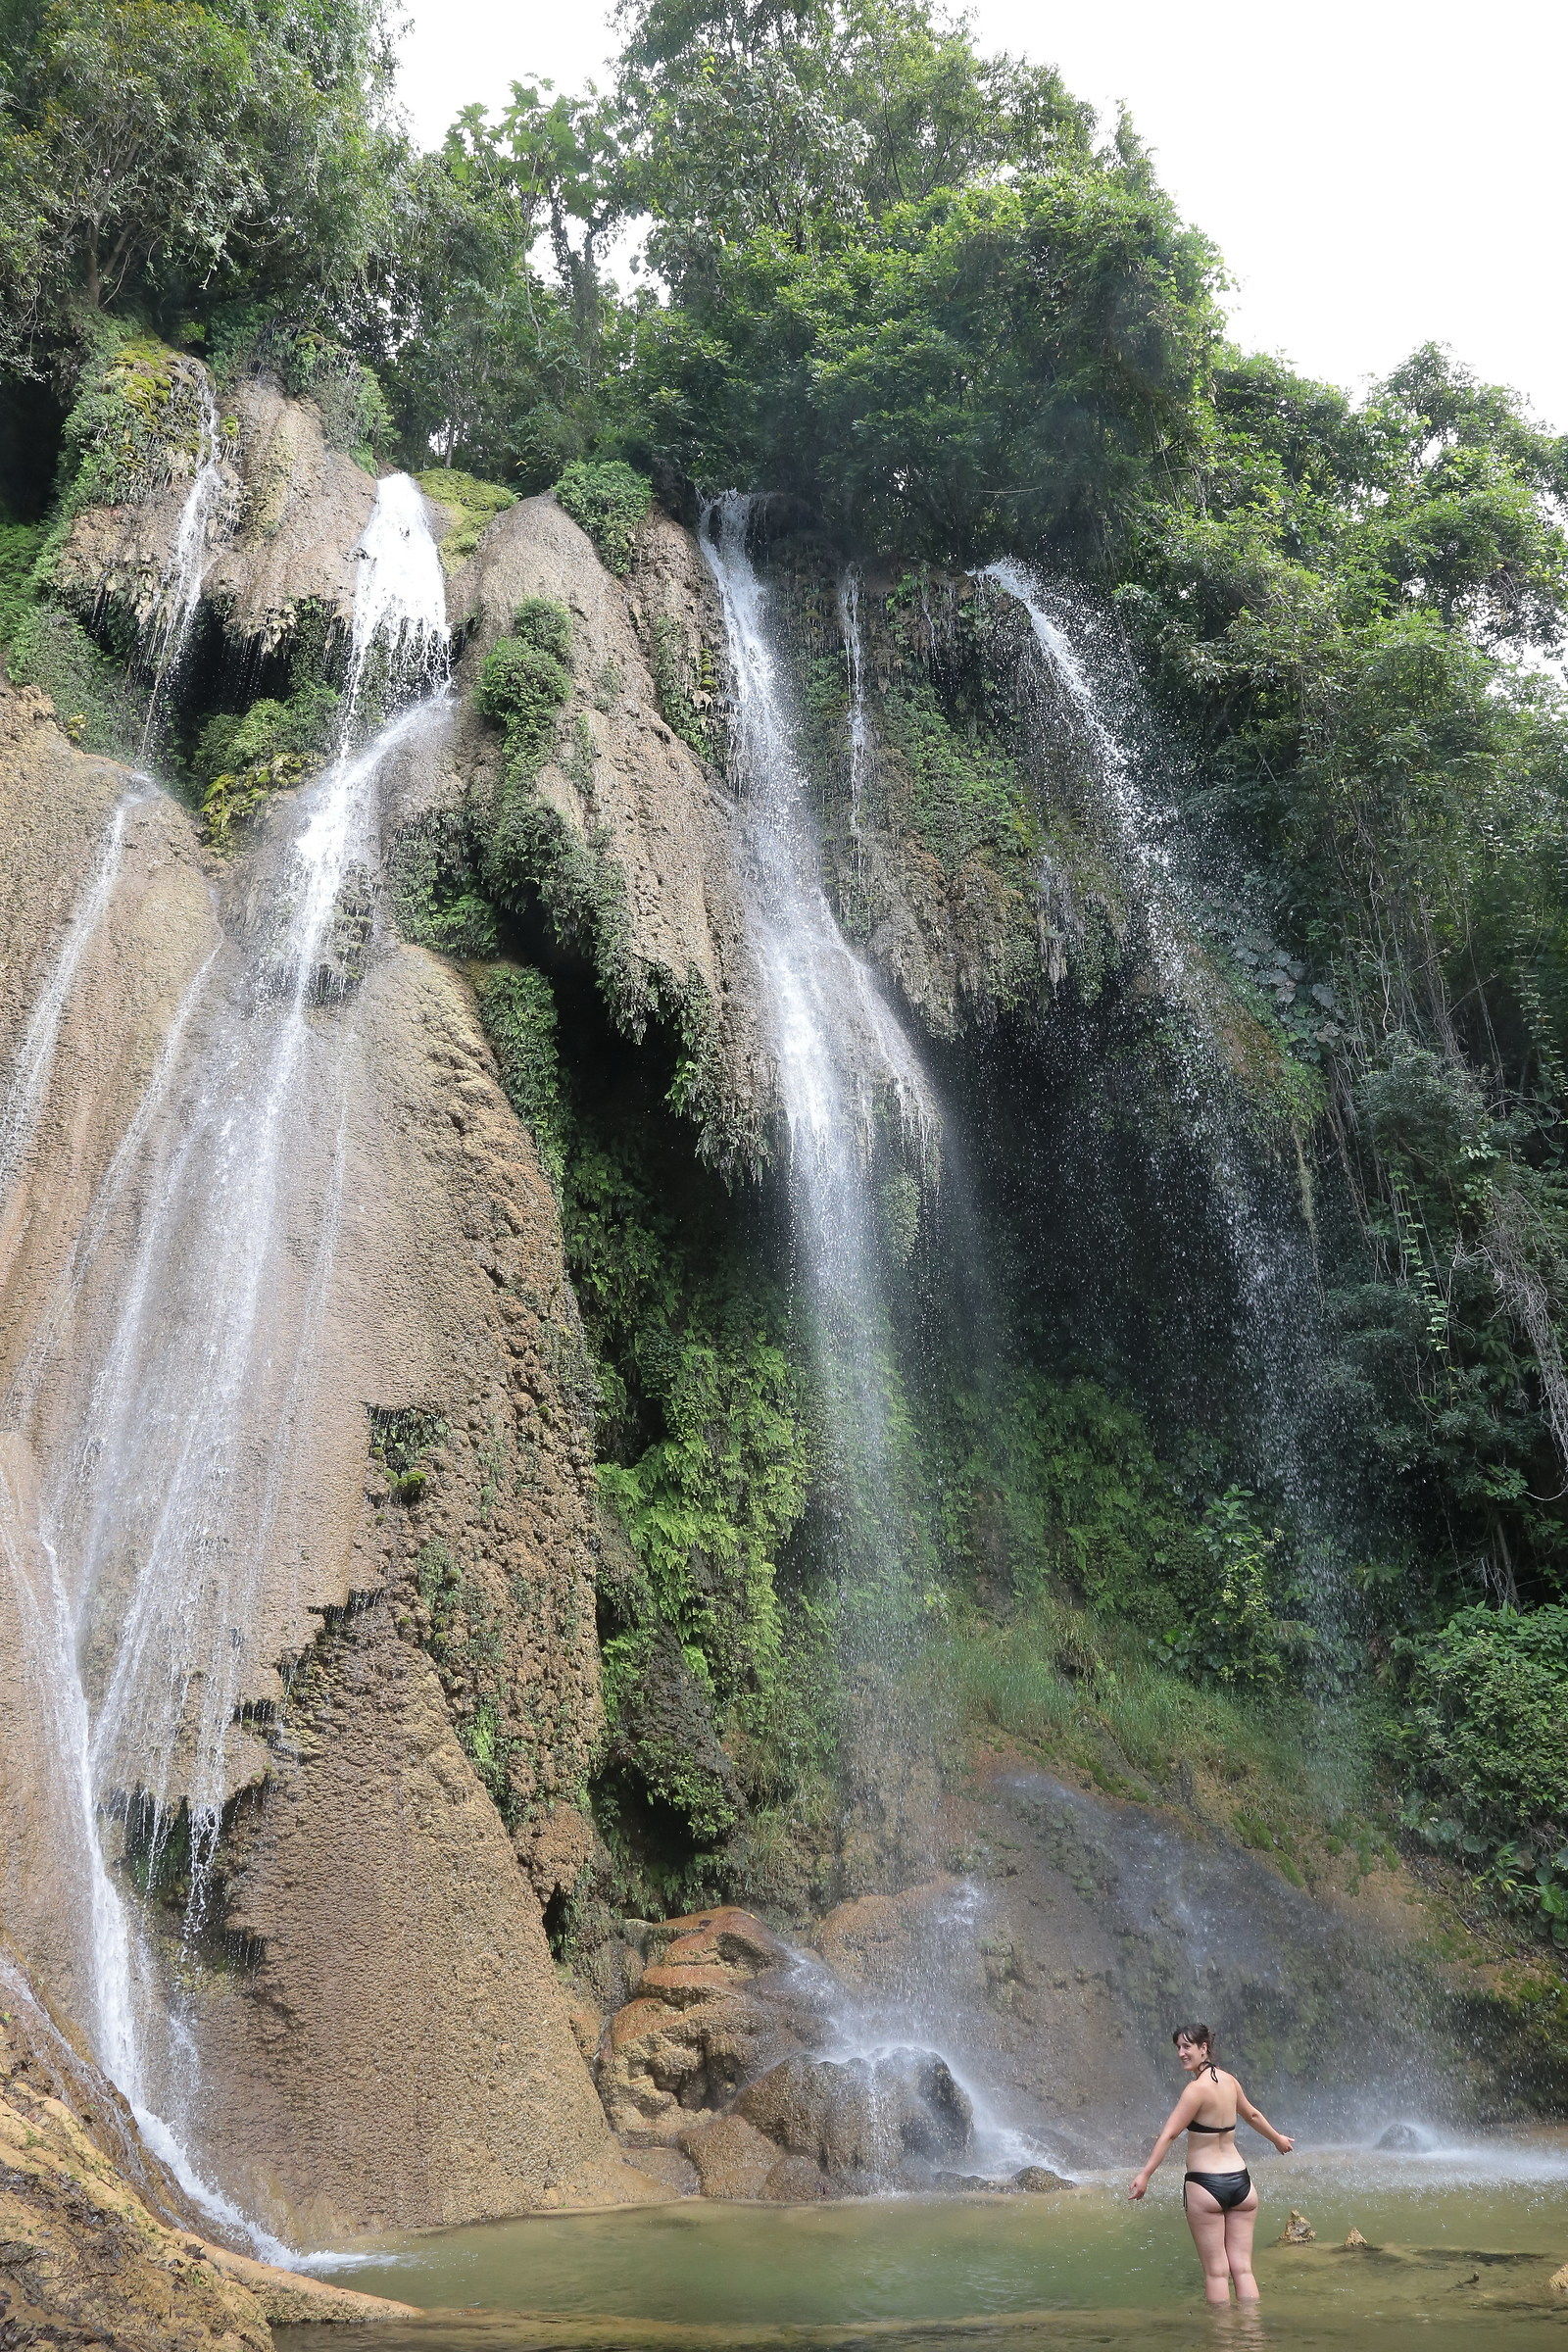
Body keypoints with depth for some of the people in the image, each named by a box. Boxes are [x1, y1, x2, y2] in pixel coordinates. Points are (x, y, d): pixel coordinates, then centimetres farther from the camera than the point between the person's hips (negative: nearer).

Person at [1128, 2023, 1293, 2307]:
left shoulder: (1197, 2088, -15)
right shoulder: (1229, 2081, 6)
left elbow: (1169, 2134, -20)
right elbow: (1252, 2115, 25)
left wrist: (1145, 2174, -21)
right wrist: (1278, 2139, 43)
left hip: (1206, 2186, -6)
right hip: (1240, 2181, 6)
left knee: (1216, 2271, 2)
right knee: (1242, 2268, 10)